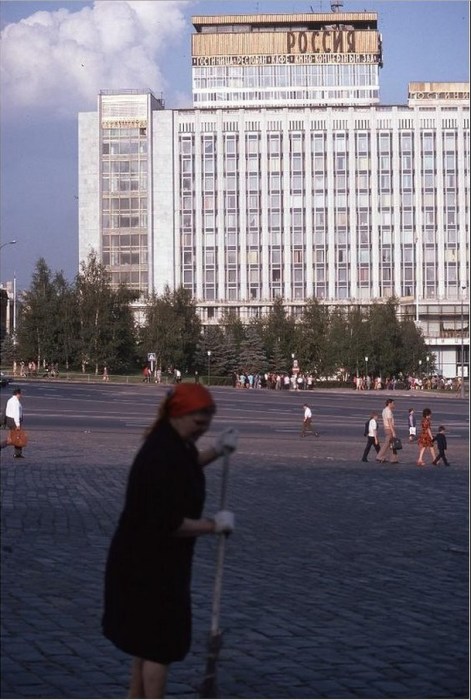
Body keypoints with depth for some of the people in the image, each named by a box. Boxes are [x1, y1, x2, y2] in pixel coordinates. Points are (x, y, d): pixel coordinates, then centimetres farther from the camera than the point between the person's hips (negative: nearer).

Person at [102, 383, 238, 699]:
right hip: (147, 563, -10)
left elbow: (183, 469, 28)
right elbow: (170, 524, -29)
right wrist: (214, 525, -17)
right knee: (161, 642, 0)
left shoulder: (172, 442, 3)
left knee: (148, 638, 22)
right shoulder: (162, 456, -27)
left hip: (156, 560, 10)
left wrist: (217, 451, 13)